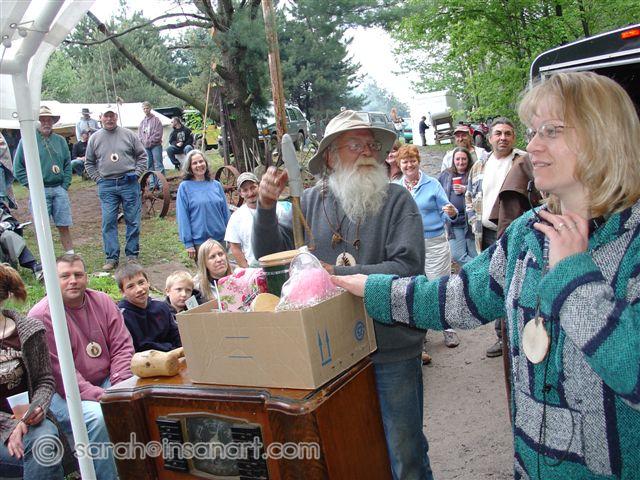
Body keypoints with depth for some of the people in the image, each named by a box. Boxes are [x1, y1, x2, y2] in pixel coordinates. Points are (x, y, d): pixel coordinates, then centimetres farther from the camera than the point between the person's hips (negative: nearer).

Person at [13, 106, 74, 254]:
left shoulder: (60, 140, 11)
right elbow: (18, 167, -1)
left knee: (64, 226, 6)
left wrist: (65, 185, 5)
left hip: (59, 189, 3)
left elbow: (68, 165, 15)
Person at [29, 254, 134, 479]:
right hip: (61, 393, -5)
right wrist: (100, 396, -24)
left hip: (105, 383, 5)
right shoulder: (41, 316, -13)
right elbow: (58, 372, -18)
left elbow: (122, 347, 2)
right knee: (97, 416, -32)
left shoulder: (102, 302, 4)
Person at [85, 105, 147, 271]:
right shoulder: (94, 138, 8)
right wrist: (98, 179, 5)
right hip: (106, 186, 1)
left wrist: (136, 173, -2)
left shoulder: (128, 135, 5)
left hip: (129, 183, -1)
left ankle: (132, 254, 13)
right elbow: (89, 163, 16)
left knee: (133, 220, 2)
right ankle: (111, 257, 6)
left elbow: (142, 155, 9)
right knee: (108, 222, -1)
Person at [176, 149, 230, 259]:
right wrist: (188, 243, -8)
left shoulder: (216, 185, 7)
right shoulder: (184, 187, -3)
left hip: (220, 238, 3)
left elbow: (226, 212, 11)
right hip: (199, 241, -3)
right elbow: (182, 216, -4)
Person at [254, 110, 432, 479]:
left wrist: (335, 274, -21)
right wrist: (267, 207, -14)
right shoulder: (311, 202, 1)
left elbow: (408, 268, -19)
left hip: (391, 352, -3)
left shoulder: (397, 200, -8)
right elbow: (272, 256, 3)